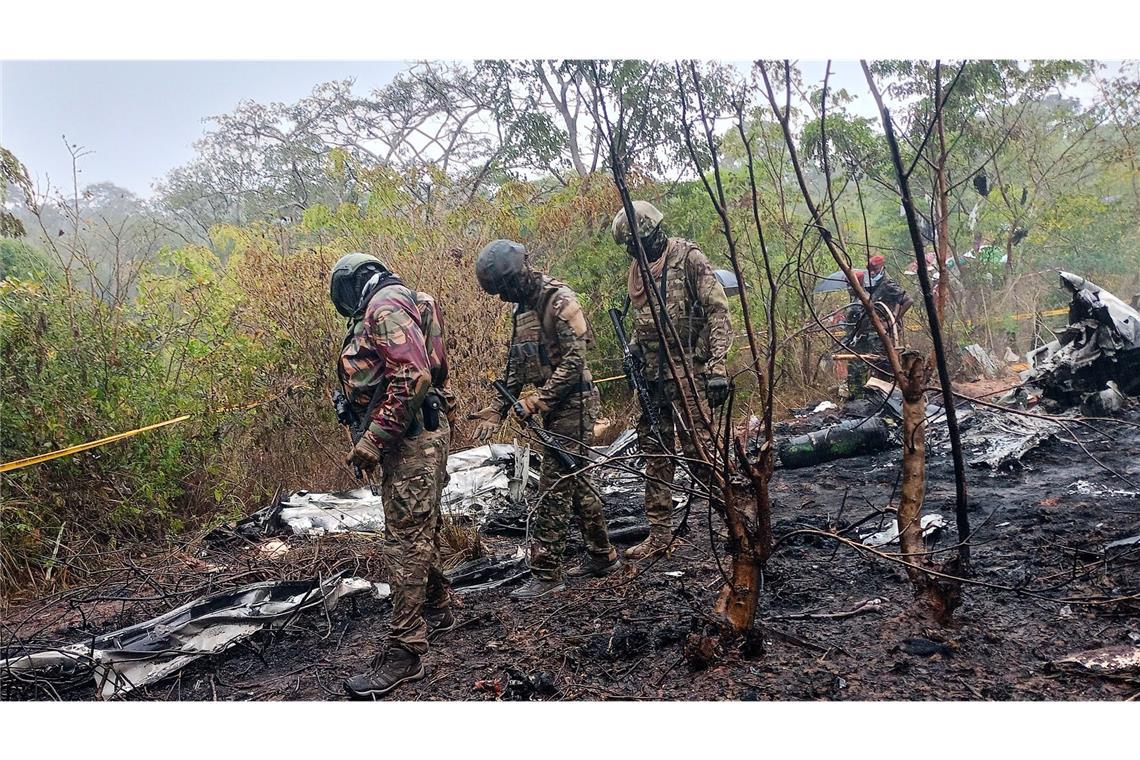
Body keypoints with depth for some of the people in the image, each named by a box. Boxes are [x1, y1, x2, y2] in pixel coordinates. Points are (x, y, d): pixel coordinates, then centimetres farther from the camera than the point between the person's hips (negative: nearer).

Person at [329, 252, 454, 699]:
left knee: (406, 537, -9)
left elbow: (414, 376, -24)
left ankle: (405, 650, -5)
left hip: (411, 436, -11)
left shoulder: (384, 305, -12)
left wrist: (374, 438, -22)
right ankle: (436, 611, 35)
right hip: (418, 434, 11)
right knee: (420, 529, 20)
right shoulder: (396, 306, 21)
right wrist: (373, 436, 20)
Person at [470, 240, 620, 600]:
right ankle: (602, 555, 27)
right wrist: (497, 409, 8)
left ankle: (546, 573, -1)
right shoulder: (523, 308, 14)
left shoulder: (559, 299, -14)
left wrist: (539, 399, -23)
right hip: (554, 406, 9)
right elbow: (515, 366, 16)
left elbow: (574, 358, -21)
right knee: (577, 481, 15)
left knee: (554, 487, -8)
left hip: (573, 404, -9)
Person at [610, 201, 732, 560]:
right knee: (655, 452, 10)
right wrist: (632, 348, 6)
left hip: (688, 372, -7)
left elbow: (718, 312, -12)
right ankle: (660, 533, 18)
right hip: (653, 376, 8)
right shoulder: (637, 269, 15)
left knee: (698, 446, -9)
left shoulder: (689, 258, -7)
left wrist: (717, 366, -19)